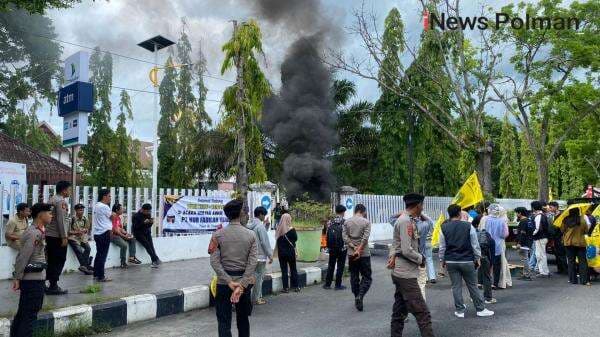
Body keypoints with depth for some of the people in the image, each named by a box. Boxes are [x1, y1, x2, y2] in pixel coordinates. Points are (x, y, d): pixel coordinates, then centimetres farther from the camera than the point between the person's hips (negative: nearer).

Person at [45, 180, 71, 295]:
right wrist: (64, 237, -18)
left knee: (51, 261, 13)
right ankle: (53, 286, 0)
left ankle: (47, 283, 17)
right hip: (57, 236, -9)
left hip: (49, 235, 9)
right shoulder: (61, 201, -14)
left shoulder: (52, 199, 15)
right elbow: (61, 220, -20)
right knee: (59, 261, -3)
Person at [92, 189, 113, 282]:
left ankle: (96, 274, 22)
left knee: (99, 254, 16)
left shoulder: (96, 206, 15)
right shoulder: (104, 207, -15)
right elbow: (112, 217, -6)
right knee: (103, 255, -5)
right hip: (104, 233, -10)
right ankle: (101, 277, -3)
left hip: (97, 233, 10)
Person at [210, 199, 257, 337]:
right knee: (243, 319, 17)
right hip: (244, 282, 1)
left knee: (224, 322, 4)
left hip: (224, 283, -1)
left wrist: (229, 282, -14)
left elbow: (214, 261, -13)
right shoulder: (251, 235, -4)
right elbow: (252, 263, -12)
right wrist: (241, 286, -15)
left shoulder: (218, 235, -6)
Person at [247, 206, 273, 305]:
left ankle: (258, 296, 22)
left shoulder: (249, 225, 7)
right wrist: (270, 255, -10)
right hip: (260, 256, -8)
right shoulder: (260, 226, -16)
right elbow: (265, 242, -16)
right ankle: (256, 299, 7)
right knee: (259, 277, 1)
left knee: (257, 276, 15)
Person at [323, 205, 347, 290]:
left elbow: (327, 235, 3)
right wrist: (346, 246, 3)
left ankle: (327, 284, 14)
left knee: (331, 266, 12)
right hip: (342, 247, -3)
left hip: (332, 248, 3)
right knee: (340, 266, 5)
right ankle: (338, 285, 8)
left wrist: (328, 246, 11)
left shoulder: (330, 222, 2)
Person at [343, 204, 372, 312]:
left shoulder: (347, 222, 4)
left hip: (351, 254, 3)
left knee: (354, 277, 13)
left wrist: (353, 247, -8)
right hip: (364, 254, -3)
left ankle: (357, 298, 17)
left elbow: (344, 237, -4)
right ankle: (360, 296, -15)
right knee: (366, 277, 4)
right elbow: (365, 238, -15)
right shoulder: (366, 222, -6)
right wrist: (359, 250, -13)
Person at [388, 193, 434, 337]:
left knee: (399, 312, 14)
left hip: (401, 273, 10)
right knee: (422, 313, -8)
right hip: (406, 275, -10)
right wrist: (421, 259, -7)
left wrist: (393, 256, -6)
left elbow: (396, 244, 12)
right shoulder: (406, 221, -17)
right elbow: (407, 250, -23)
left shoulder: (406, 220, 14)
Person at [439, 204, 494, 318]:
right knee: (473, 286, 9)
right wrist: (478, 258, 10)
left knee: (456, 286, 7)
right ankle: (480, 309, 17)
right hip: (467, 261, -1)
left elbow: (442, 247, 2)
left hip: (451, 262, 1)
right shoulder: (468, 226, -7)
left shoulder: (444, 228, -3)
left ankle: (460, 310, 12)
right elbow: (475, 244, -1)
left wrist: (442, 260, 13)